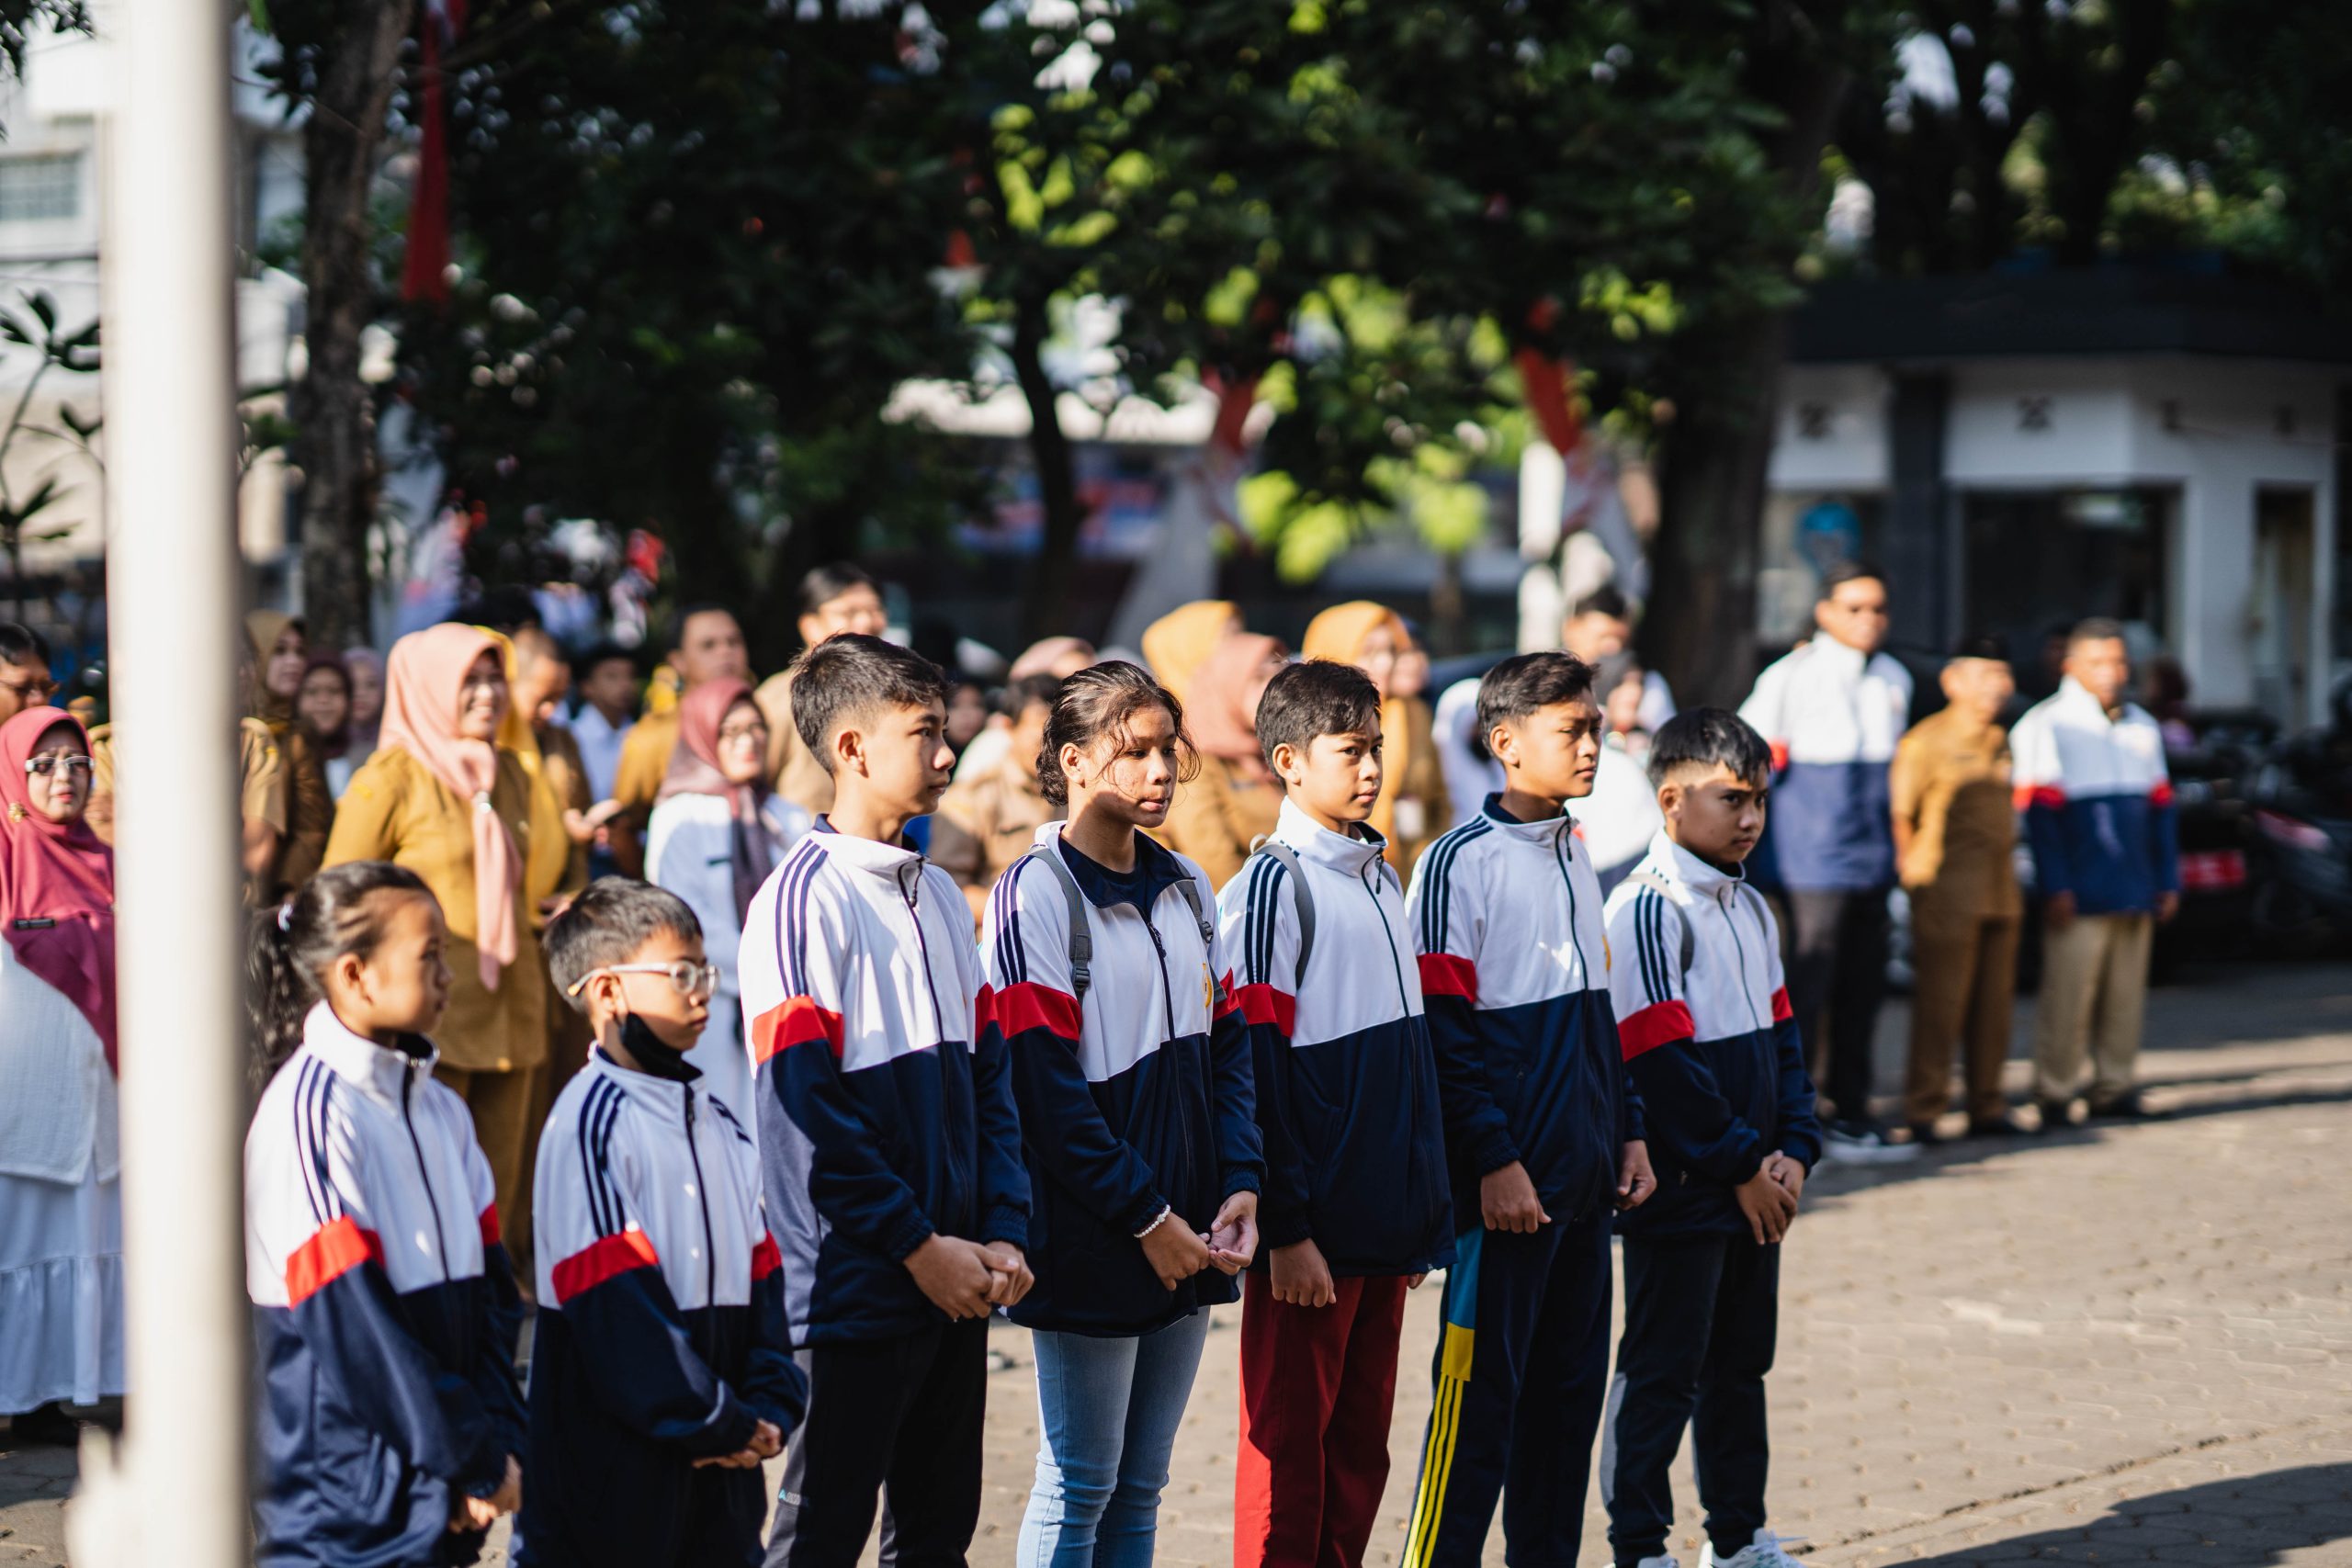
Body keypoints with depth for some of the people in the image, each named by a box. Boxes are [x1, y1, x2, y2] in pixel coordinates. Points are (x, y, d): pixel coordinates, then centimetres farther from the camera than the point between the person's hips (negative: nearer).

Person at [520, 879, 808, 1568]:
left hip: (721, 1461, 7)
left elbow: (760, 1275, 13)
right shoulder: (590, 1125, -12)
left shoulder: (718, 1124, 13)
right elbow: (616, 1308, -17)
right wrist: (723, 1425, -13)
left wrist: (770, 1408, -2)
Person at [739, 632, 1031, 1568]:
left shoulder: (939, 897, 13)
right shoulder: (806, 898, -11)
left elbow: (988, 1079, 14)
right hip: (855, 1292, -7)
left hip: (955, 1282, 8)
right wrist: (919, 1247, -15)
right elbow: (804, 1107, -16)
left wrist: (1003, 1235, 1)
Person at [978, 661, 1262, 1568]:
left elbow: (1227, 1044, 13)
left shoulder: (1186, 887, 11)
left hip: (1186, 1237, 7)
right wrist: (1145, 1215, -16)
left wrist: (1240, 1182, -2)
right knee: (1079, 1487, 0)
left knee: (1141, 1489, 12)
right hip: (1093, 1242, -7)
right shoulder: (1036, 895, -10)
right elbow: (1044, 1084, -15)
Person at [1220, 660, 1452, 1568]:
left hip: (1385, 1221, 8)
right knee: (1288, 1445, 0)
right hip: (1311, 1228, -8)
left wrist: (1427, 1211, 17)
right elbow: (1254, 1074, -14)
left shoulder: (1381, 880, 14)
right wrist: (1283, 1230, -17)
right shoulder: (1270, 889, -11)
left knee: (1360, 1443, 11)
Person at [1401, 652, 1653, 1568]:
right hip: (1509, 1183, -8)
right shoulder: (1461, 865, -11)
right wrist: (1494, 1161, -17)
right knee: (1479, 1392, -5)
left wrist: (1627, 1130, 17)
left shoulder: (1573, 857, 14)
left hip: (1584, 1181, 8)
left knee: (1570, 1387, 11)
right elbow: (1444, 1031, -14)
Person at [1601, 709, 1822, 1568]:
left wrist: (1794, 1149, 0)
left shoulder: (1750, 908, 12)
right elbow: (1662, 1062, -19)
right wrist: (1741, 1166, -15)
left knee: (1740, 1366, 16)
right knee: (1661, 1374, 0)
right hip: (1679, 1194, -8)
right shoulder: (1647, 909, -15)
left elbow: (1781, 1036, 14)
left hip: (1756, 1188, 8)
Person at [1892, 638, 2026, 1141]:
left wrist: (2010, 867, 18)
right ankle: (1924, 1111, -3)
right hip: (1948, 893, -7)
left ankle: (1987, 1106, 15)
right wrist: (1911, 865, -12)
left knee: (1994, 1003, 9)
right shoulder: (1926, 740, -7)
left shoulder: (1999, 742, 16)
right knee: (1940, 1002, -7)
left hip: (2000, 892, 7)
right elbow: (1899, 812, -11)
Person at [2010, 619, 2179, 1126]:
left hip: (2135, 893, 6)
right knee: (2068, 995, -6)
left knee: (2126, 995, 6)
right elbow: (2039, 812, -8)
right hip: (2079, 895, -6)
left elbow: (2161, 808, 19)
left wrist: (2168, 880, 13)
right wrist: (2055, 887, -14)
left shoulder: (2142, 728, 18)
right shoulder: (2046, 726, -2)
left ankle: (2115, 1088, 13)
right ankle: (2054, 1095, 1)